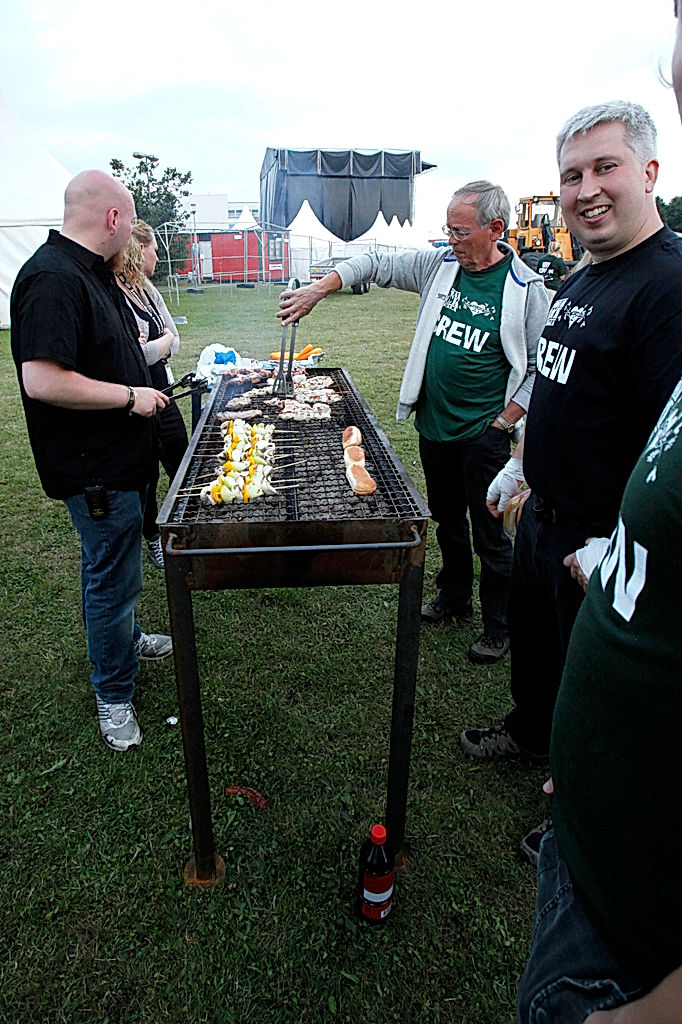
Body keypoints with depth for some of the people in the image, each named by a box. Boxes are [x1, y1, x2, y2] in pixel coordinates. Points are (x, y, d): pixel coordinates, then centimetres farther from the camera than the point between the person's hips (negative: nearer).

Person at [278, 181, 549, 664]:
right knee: (447, 518, 20)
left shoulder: (526, 288, -10)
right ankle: (454, 597, 42)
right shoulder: (439, 265, 3)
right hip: (434, 425, 5)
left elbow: (541, 367, -8)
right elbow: (375, 264, 9)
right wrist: (316, 291, -1)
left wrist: (504, 423, -13)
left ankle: (500, 627, 24)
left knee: (490, 534, 5)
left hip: (485, 434, -5)